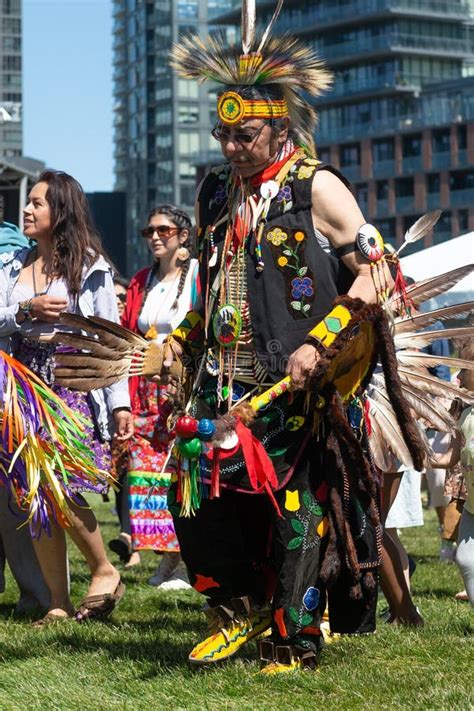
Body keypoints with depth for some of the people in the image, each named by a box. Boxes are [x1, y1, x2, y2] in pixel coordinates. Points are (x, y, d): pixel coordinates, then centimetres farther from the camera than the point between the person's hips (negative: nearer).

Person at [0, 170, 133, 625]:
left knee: (62, 491, -16)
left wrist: (120, 403, -7)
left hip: (74, 387, -4)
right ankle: (58, 603, 6)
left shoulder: (90, 266, 2)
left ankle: (104, 572, 7)